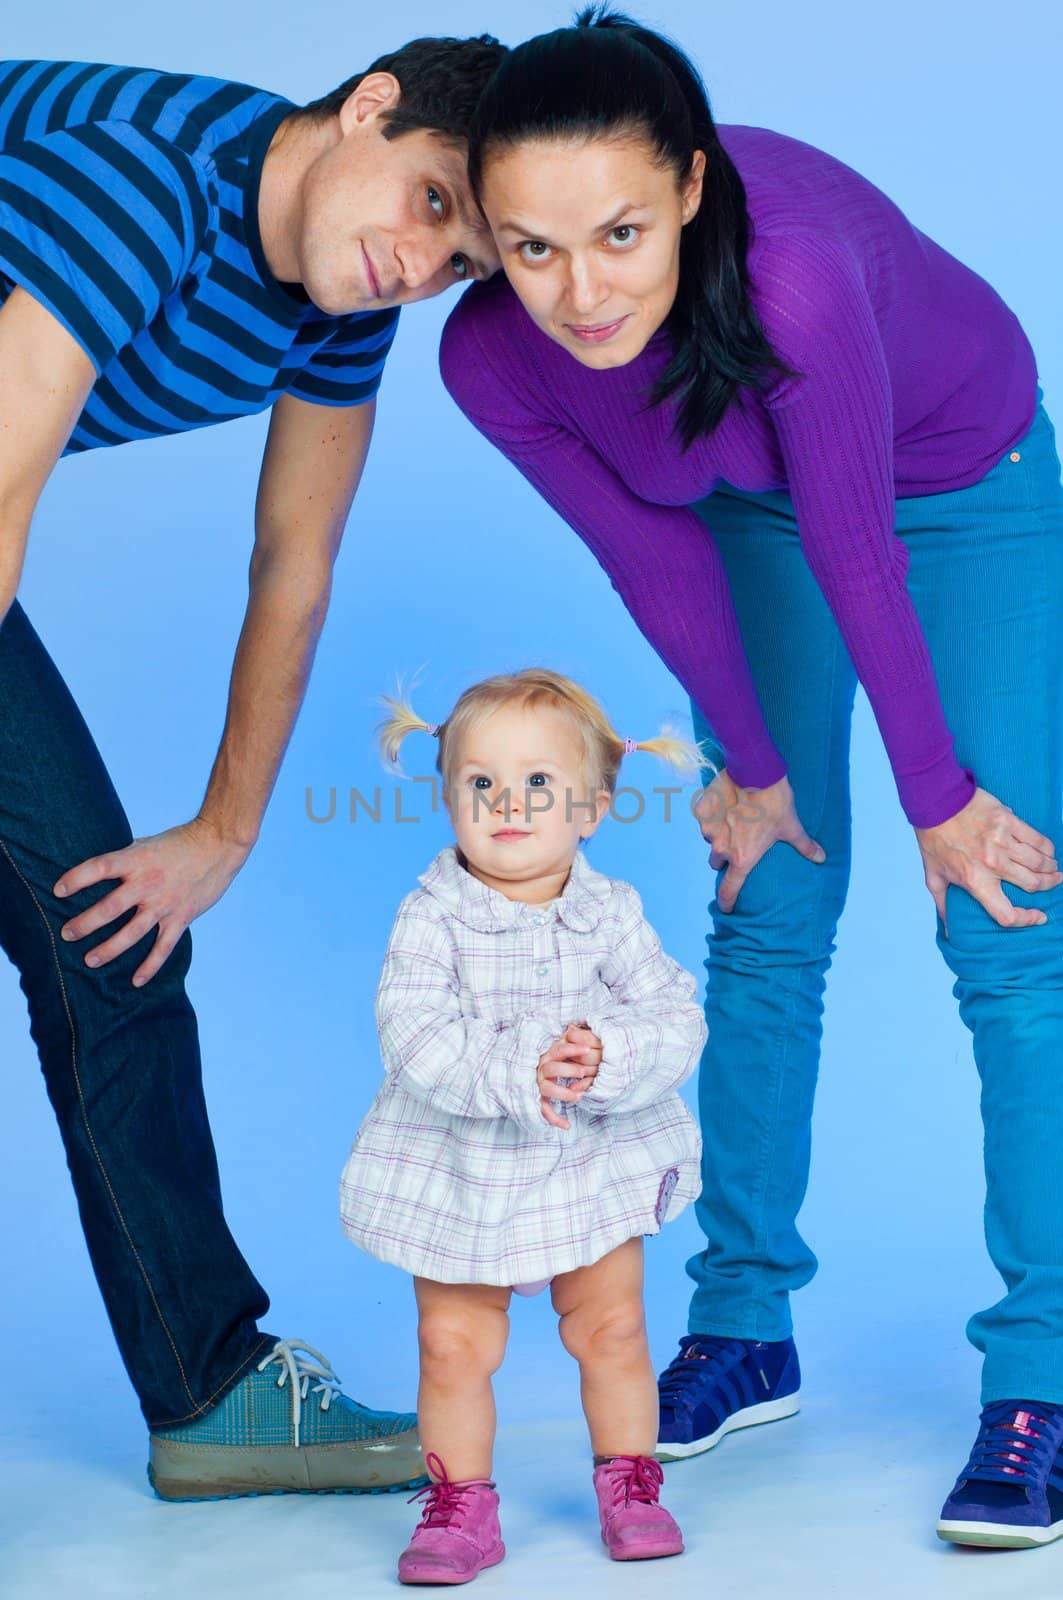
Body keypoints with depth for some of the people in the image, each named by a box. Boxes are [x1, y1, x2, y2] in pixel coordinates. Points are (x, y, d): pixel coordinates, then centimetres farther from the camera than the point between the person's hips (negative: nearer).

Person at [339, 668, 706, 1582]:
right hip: (458, 1168, -1)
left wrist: (607, 1059, -33)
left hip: (590, 1162, 1)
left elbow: (676, 1019, -14)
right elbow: (416, 1038, -26)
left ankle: (629, 1481, 30)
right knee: (455, 1343, 3)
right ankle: (462, 1504, 19)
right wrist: (517, 1074, -37)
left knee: (611, 1328, 10)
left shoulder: (610, 914, -10)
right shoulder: (431, 919, -16)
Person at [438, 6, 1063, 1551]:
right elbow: (658, 561, -12)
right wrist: (753, 767, 1)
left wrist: (936, 797, -15)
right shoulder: (492, 356, -27)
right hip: (754, 501, 4)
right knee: (766, 915, 7)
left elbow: (855, 551, -29)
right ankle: (744, 1326, 20)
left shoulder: (791, 272, -42)